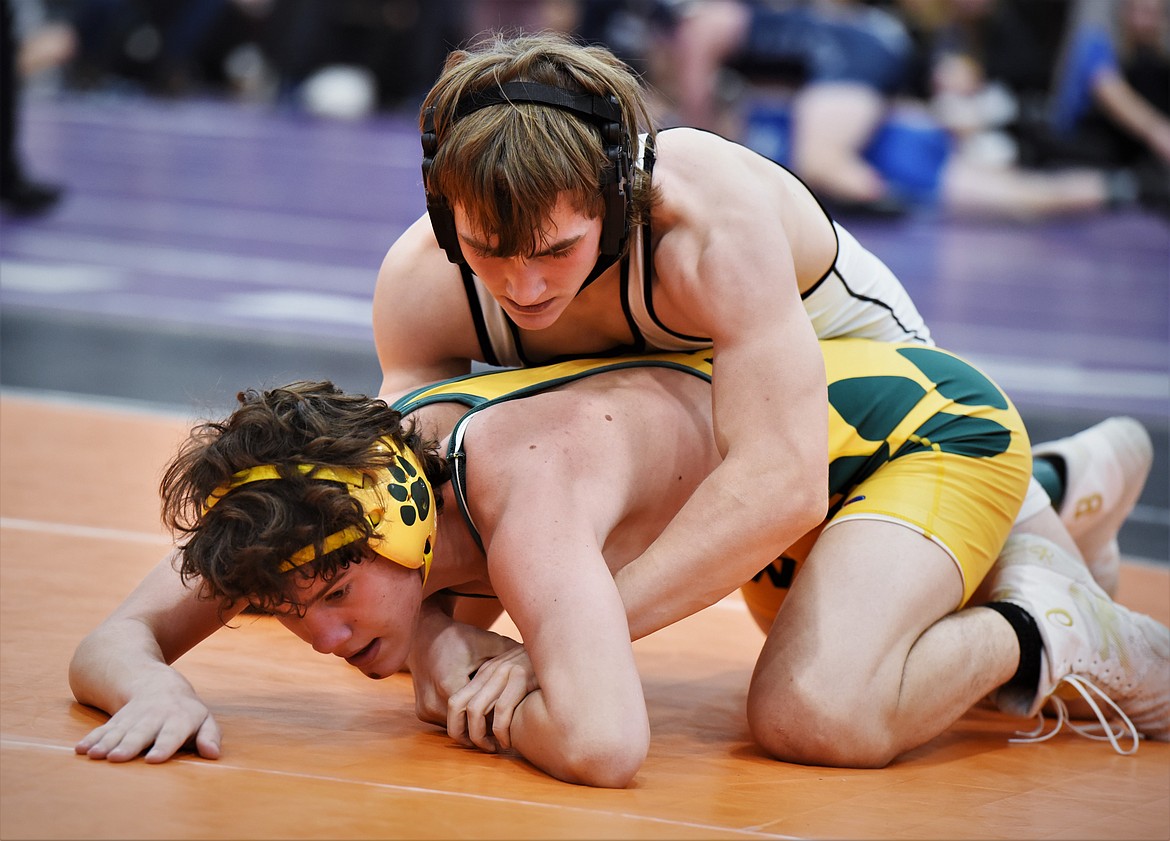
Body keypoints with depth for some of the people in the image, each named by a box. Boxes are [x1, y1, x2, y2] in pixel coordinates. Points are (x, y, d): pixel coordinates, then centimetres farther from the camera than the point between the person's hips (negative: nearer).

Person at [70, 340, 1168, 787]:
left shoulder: (526, 489, -41)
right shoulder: (330, 495, -18)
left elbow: (603, 745, -55)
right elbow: (113, 638, -10)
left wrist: (478, 708, -34)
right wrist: (156, 688, -33)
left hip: (933, 416, -8)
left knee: (814, 719, -31)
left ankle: (1038, 631, -5)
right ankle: (1051, 496, 45)